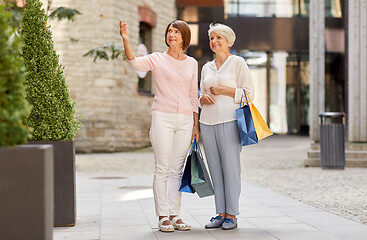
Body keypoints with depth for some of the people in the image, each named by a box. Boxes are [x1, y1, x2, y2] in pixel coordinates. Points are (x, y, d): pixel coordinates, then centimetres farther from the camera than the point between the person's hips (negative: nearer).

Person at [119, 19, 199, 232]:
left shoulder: (192, 63, 13)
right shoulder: (158, 59, 2)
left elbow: (193, 95, 16)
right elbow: (135, 62, -17)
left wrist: (196, 124, 13)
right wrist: (125, 40, -34)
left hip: (185, 120, 3)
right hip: (163, 117, -3)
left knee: (177, 170, 6)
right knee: (162, 169, -4)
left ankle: (174, 215, 12)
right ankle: (162, 217, 1)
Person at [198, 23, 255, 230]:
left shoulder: (238, 62, 3)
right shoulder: (207, 68, 19)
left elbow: (249, 92, -1)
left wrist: (223, 91, -9)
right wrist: (203, 98, 3)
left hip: (229, 121, -5)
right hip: (208, 122, 6)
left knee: (231, 167, -6)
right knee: (215, 169, 4)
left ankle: (232, 215, -1)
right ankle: (221, 213, 9)